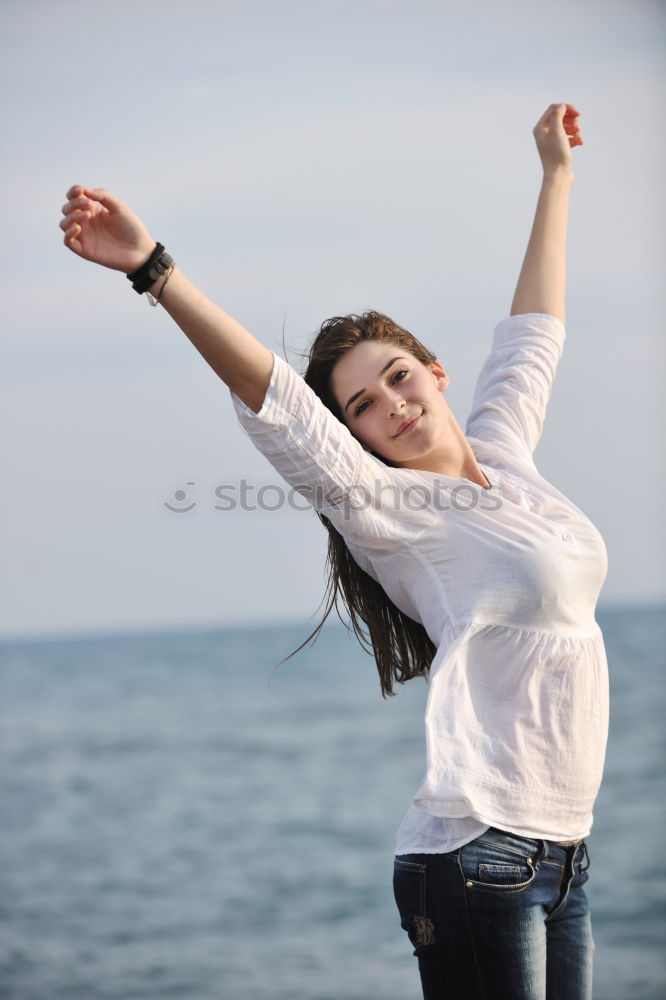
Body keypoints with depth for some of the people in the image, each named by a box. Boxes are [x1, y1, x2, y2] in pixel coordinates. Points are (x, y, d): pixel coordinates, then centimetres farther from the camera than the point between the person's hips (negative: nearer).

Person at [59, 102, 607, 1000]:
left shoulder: (503, 451, 11)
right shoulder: (392, 510, -8)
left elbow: (533, 329, 25)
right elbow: (271, 399, -20)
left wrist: (557, 172, 33)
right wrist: (154, 269, -31)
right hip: (479, 853, -7)